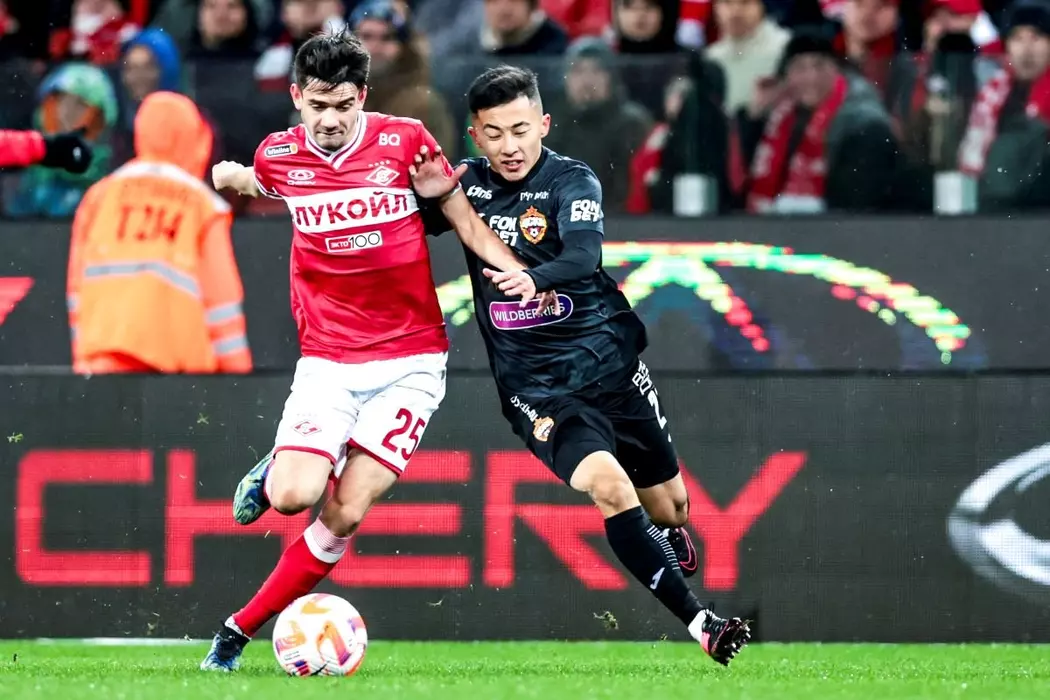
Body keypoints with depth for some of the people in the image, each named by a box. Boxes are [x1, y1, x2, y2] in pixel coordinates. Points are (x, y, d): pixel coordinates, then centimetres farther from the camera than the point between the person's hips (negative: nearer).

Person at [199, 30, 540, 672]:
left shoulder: (404, 140, -6)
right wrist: (226, 177, 2)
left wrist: (522, 273, -11)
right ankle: (271, 475, 19)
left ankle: (240, 631, 4)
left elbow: (465, 220, 4)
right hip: (327, 360, 1)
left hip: (411, 361, -1)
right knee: (294, 496, -20)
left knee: (344, 516, -12)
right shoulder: (279, 156, -1)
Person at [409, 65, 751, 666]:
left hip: (607, 359, 0)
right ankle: (698, 622, -21)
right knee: (608, 485, -25)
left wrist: (533, 279, -48)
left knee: (669, 506, 10)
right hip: (534, 384, 0)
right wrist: (431, 195, -10)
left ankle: (671, 543, 51)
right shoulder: (469, 182, 3)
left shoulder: (572, 181, -8)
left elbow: (583, 256, -26)